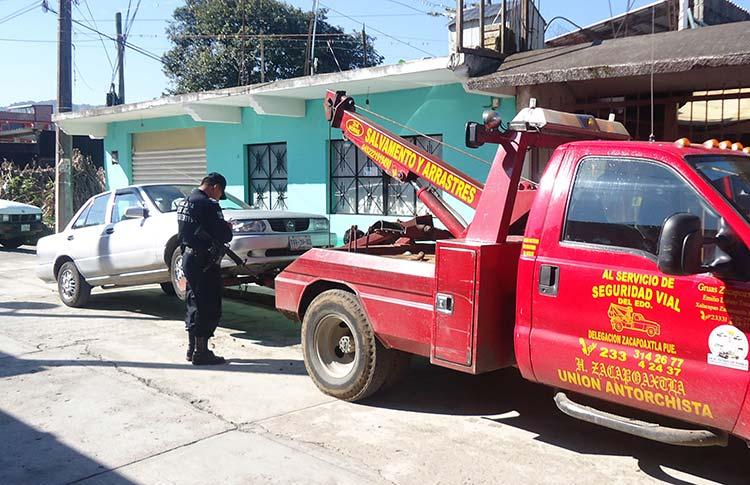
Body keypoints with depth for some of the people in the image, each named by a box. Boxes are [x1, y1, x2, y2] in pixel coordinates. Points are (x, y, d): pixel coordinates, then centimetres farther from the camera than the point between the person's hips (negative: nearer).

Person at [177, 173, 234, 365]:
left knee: (194, 304, 18)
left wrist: (222, 228, 11)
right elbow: (223, 235, -20)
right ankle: (201, 352, 3)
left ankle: (192, 349, 26)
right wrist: (228, 228, 3)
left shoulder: (185, 203, 12)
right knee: (208, 308, -2)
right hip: (204, 262, -9)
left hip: (188, 258, 10)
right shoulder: (208, 205, -17)